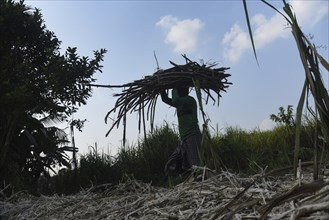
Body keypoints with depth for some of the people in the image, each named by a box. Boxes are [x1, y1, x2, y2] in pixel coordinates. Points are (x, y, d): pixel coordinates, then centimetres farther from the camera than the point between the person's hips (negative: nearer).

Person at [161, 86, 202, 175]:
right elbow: (165, 99, 31)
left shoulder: (190, 100, -2)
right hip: (184, 140, 9)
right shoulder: (181, 103, 23)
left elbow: (175, 101, -20)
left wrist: (174, 90, -3)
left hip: (193, 137, -9)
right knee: (170, 167, 4)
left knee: (195, 166, -19)